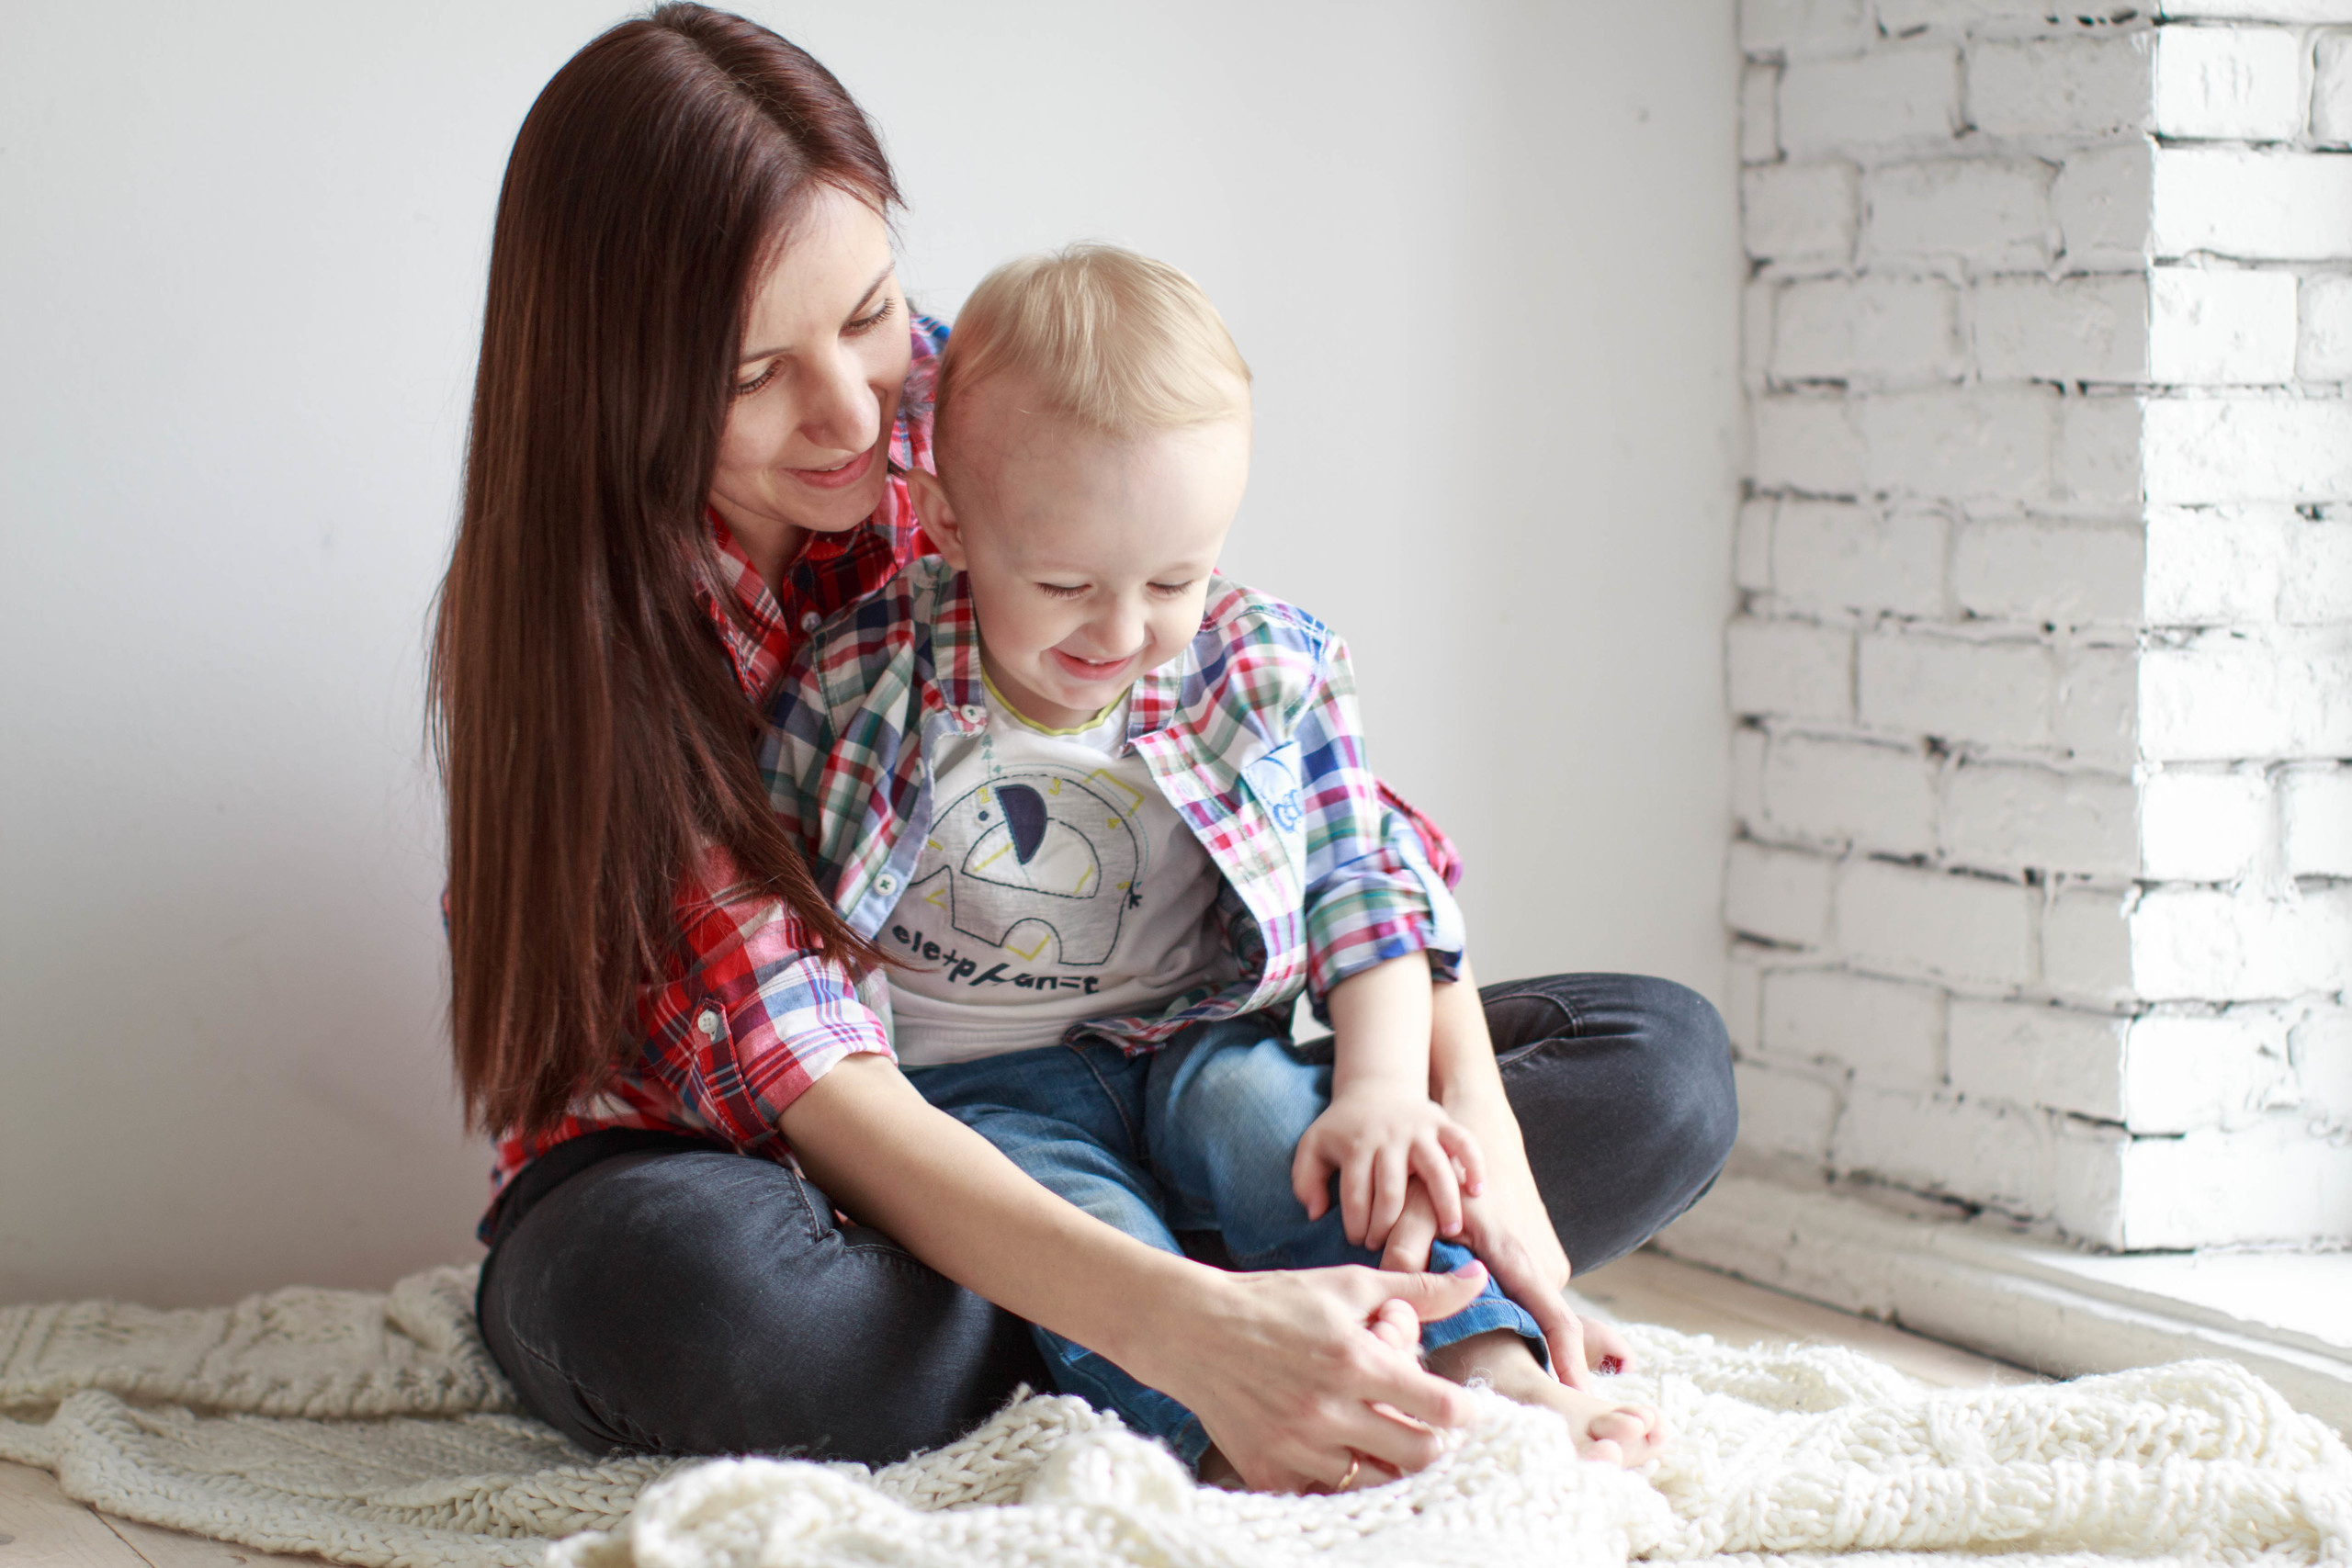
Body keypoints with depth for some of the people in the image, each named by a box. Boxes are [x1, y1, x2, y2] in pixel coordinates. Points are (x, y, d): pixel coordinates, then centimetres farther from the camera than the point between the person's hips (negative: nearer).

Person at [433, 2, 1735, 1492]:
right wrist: (1179, 1325, -44)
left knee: (1660, 1062, -8)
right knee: (686, 1287, -42)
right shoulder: (573, 622, -19)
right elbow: (797, 1075, -30)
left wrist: (1472, 1114, -23)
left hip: (1072, 1108, 4)